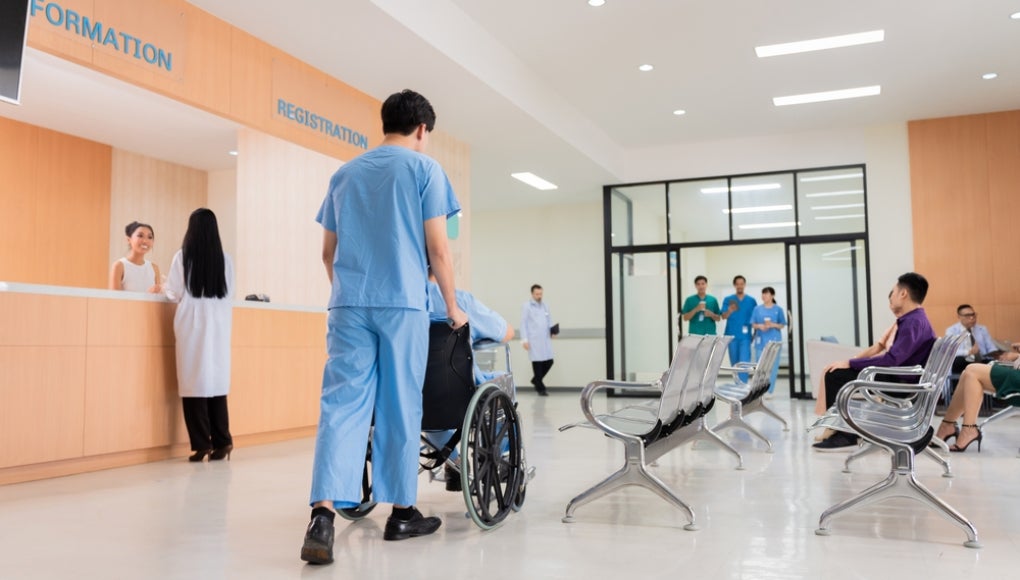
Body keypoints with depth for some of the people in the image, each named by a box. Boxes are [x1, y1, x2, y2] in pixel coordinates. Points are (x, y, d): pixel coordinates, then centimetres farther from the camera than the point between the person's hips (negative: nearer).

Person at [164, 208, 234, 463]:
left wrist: (165, 288, 21)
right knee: (217, 381, 9)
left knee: (195, 382, 2)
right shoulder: (225, 259, 3)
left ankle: (202, 443, 2)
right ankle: (221, 441, 10)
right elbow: (229, 296, 6)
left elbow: (175, 295, 0)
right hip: (218, 325, 3)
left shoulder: (182, 256, -4)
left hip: (192, 326, -3)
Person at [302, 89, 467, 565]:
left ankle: (323, 515, -15)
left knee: (341, 404, -2)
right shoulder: (424, 168, 3)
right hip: (403, 302, -3)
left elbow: (328, 252, 20)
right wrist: (452, 306, 8)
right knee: (400, 407, 5)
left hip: (348, 303, 4)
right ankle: (401, 512, 15)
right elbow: (438, 249, -2)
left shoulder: (344, 174, 18)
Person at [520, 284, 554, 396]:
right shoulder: (526, 306, 2)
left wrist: (552, 331, 1)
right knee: (537, 363, -3)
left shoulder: (545, 306, 17)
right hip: (534, 340, -5)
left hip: (546, 339, 5)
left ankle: (536, 380, 25)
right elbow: (523, 324, -2)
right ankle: (540, 388, 7)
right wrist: (524, 340, -9)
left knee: (549, 362, 2)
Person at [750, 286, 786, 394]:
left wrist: (773, 325, -13)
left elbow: (782, 325, 5)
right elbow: (753, 324, 8)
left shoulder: (778, 309, 2)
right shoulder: (757, 309, 5)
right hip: (760, 341, 1)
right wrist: (760, 326, -12)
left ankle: (769, 391, 8)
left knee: (772, 366, 0)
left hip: (774, 341, -1)